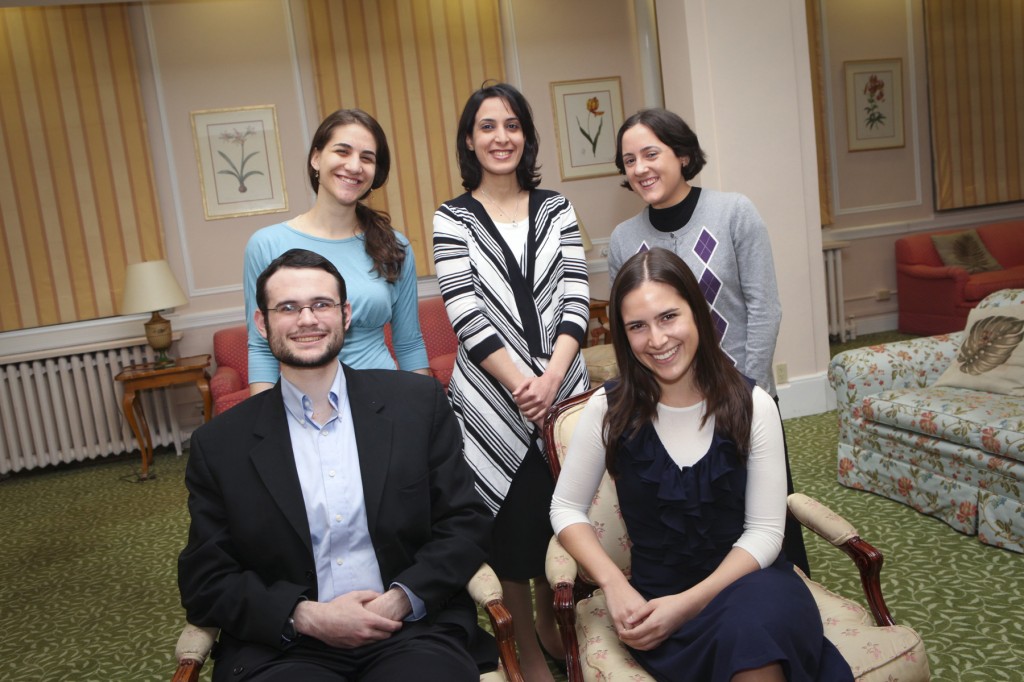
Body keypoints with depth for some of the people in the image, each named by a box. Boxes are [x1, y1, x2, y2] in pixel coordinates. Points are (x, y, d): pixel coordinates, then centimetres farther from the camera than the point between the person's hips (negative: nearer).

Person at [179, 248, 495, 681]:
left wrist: (403, 598, -10)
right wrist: (306, 615, -10)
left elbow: (467, 523, 4)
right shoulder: (218, 445, 4)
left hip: (415, 632, 1)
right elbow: (205, 581, 5)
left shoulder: (418, 402, 4)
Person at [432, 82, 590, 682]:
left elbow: (576, 298, -2)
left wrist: (553, 378, -14)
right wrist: (524, 385, -15)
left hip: (563, 390, 3)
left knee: (560, 513, 13)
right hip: (493, 400, -2)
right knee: (510, 519, 7)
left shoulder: (555, 208, 7)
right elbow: (469, 318, -9)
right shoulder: (453, 219, -1)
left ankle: (552, 625, 39)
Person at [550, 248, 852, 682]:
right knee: (748, 637, -32)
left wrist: (689, 602, -16)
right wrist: (615, 585, -13)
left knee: (755, 618, -34)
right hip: (658, 599, -1)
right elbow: (566, 509, 3)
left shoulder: (751, 404, -4)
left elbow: (764, 531, -4)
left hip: (750, 580, 1)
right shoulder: (608, 410, -4)